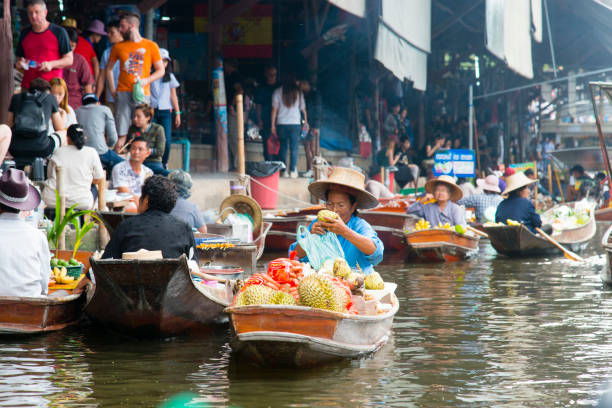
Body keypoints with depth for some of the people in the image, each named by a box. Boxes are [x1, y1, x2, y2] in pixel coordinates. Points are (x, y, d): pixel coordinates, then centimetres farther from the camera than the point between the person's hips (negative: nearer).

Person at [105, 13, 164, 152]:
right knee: (121, 135, -6)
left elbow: (160, 70, 8)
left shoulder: (151, 46, 5)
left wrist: (146, 80, -10)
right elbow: (109, 68, 20)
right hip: (123, 94, 1)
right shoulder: (118, 46, 11)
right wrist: (112, 91, 9)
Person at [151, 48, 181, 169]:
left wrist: (177, 113, 9)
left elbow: (173, 96, 14)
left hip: (165, 111, 2)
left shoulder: (170, 77, 13)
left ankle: (164, 164, 6)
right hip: (151, 110, -2)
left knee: (166, 140, -7)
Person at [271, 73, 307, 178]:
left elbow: (274, 109, -2)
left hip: (282, 123, 0)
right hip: (295, 123, 0)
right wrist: (305, 121, 20)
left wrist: (273, 124, 1)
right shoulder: (299, 92, 2)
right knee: (294, 148, 3)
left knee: (283, 147, 7)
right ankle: (293, 171, -2)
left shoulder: (278, 92, 0)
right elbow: (303, 109, 7)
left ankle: (284, 170, 6)